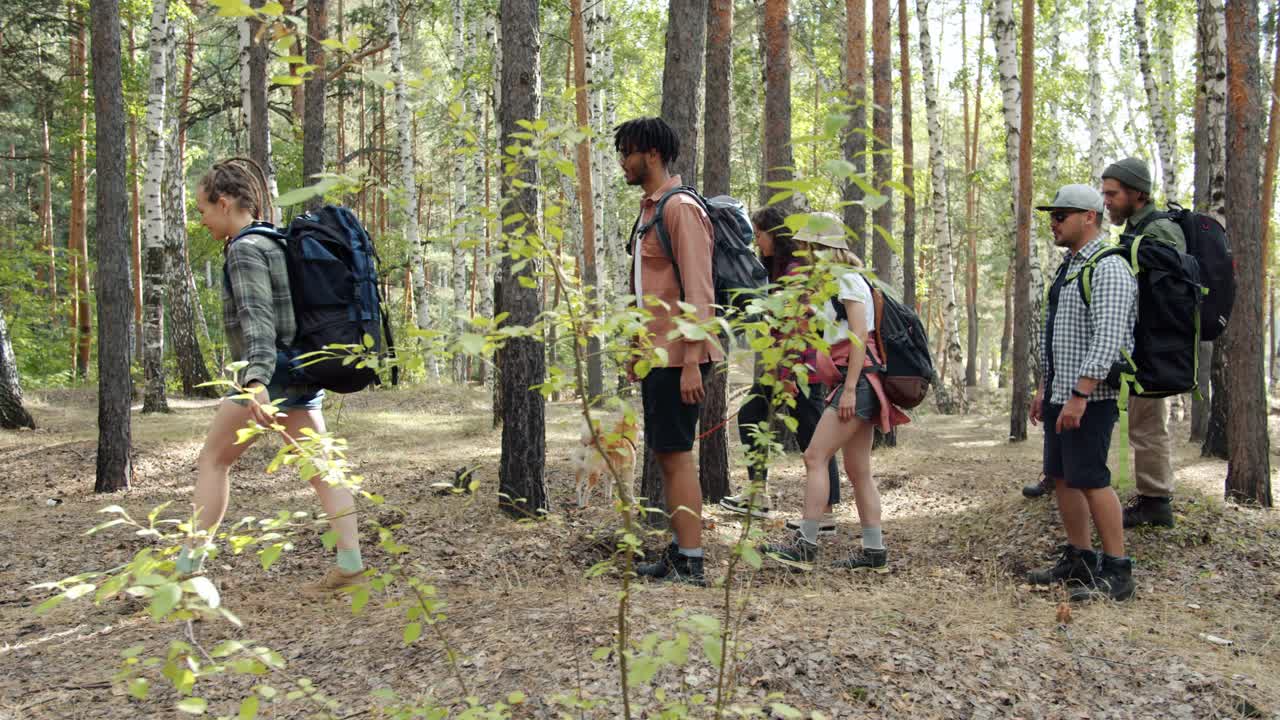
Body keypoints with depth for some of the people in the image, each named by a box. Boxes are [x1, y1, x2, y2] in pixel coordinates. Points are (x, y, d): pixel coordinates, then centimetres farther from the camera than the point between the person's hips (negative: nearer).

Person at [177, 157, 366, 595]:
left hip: (270, 375, -9)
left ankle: (189, 564, 9)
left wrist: (257, 378, -36)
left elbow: (257, 316, -25)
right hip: (301, 371, 9)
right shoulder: (273, 242, 16)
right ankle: (350, 563, -2)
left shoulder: (245, 249, -12)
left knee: (212, 460, 5)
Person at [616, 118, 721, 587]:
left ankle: (690, 566, -4)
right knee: (666, 453, 12)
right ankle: (679, 552, 19)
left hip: (678, 355, -10)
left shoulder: (680, 209, -12)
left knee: (675, 454, -8)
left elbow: (698, 290, -18)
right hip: (655, 352, 10)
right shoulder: (650, 210, 18)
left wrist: (692, 363, -22)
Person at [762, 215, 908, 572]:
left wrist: (850, 389, -21)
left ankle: (805, 544, -14)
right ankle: (874, 551, 10)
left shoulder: (847, 279, -8)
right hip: (859, 383, 10)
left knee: (815, 457, -13)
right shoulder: (836, 281, 22)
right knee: (858, 470, 9)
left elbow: (860, 336, -17)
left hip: (859, 379, -10)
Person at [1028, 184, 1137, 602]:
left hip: (1090, 397, -10)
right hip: (1061, 395, 10)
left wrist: (1079, 395, -26)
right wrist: (1044, 388, 20)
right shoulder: (1068, 268, 17)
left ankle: (1117, 572, -1)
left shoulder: (1108, 269, -14)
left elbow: (1108, 341, -22)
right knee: (1062, 477, 11)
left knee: (1090, 480, -8)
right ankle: (1079, 561, 21)